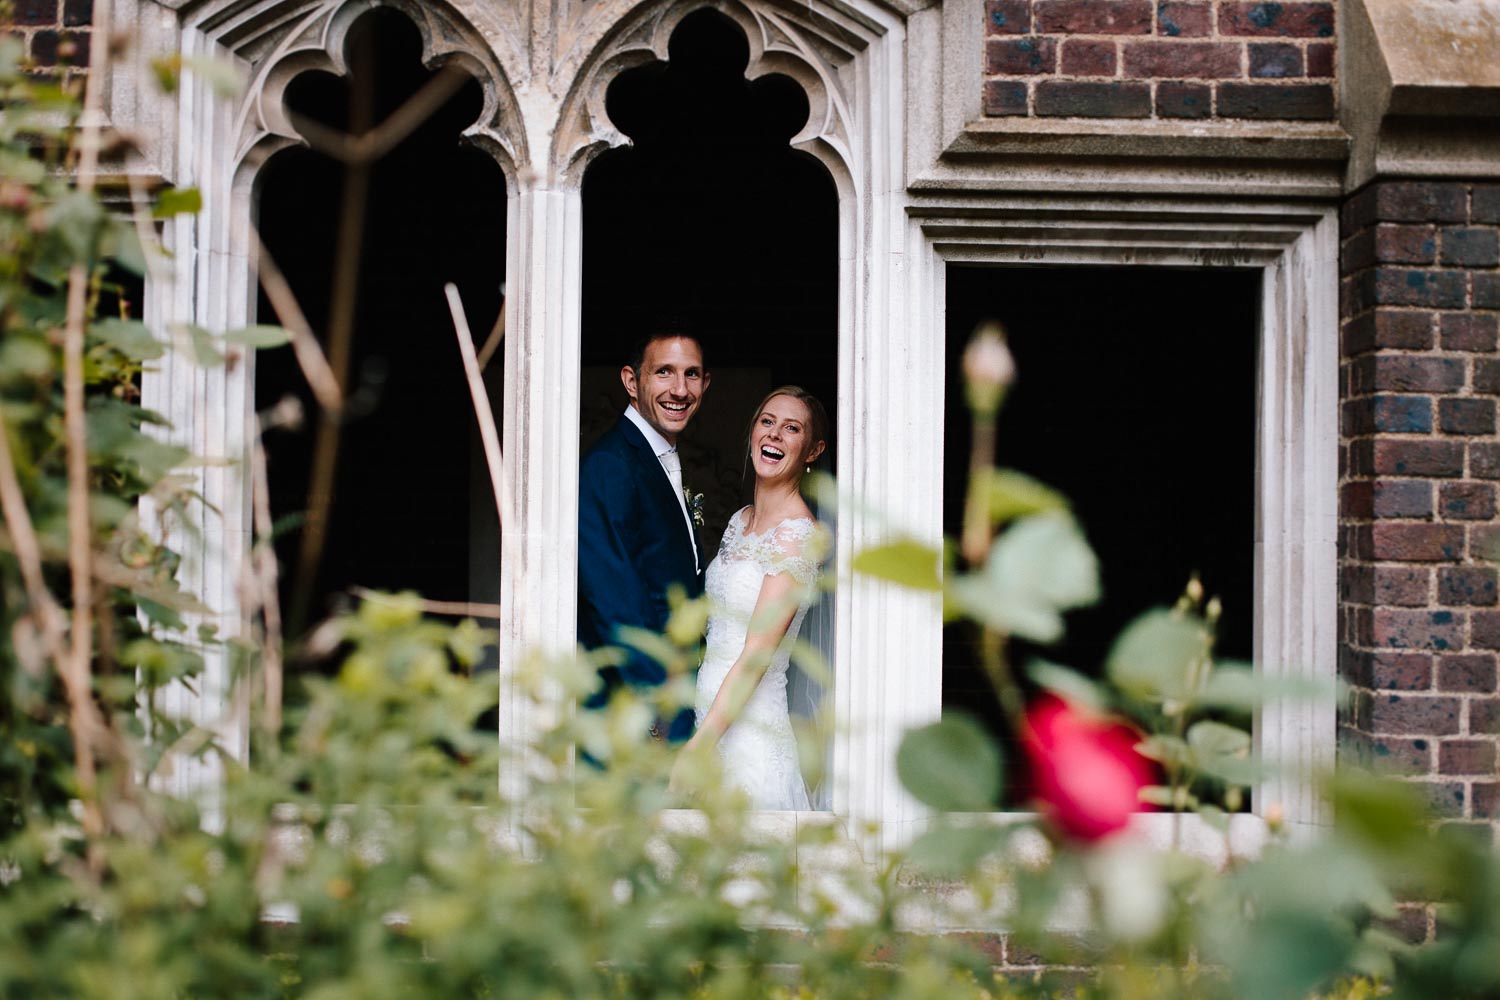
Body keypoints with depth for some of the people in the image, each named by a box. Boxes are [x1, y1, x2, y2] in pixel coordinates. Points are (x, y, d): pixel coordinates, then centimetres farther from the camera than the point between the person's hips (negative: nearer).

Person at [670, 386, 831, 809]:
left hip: (748, 725, -8)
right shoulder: (741, 520, 10)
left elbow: (755, 658, -20)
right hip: (708, 708, 8)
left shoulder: (798, 534, -15)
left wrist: (696, 750, -22)